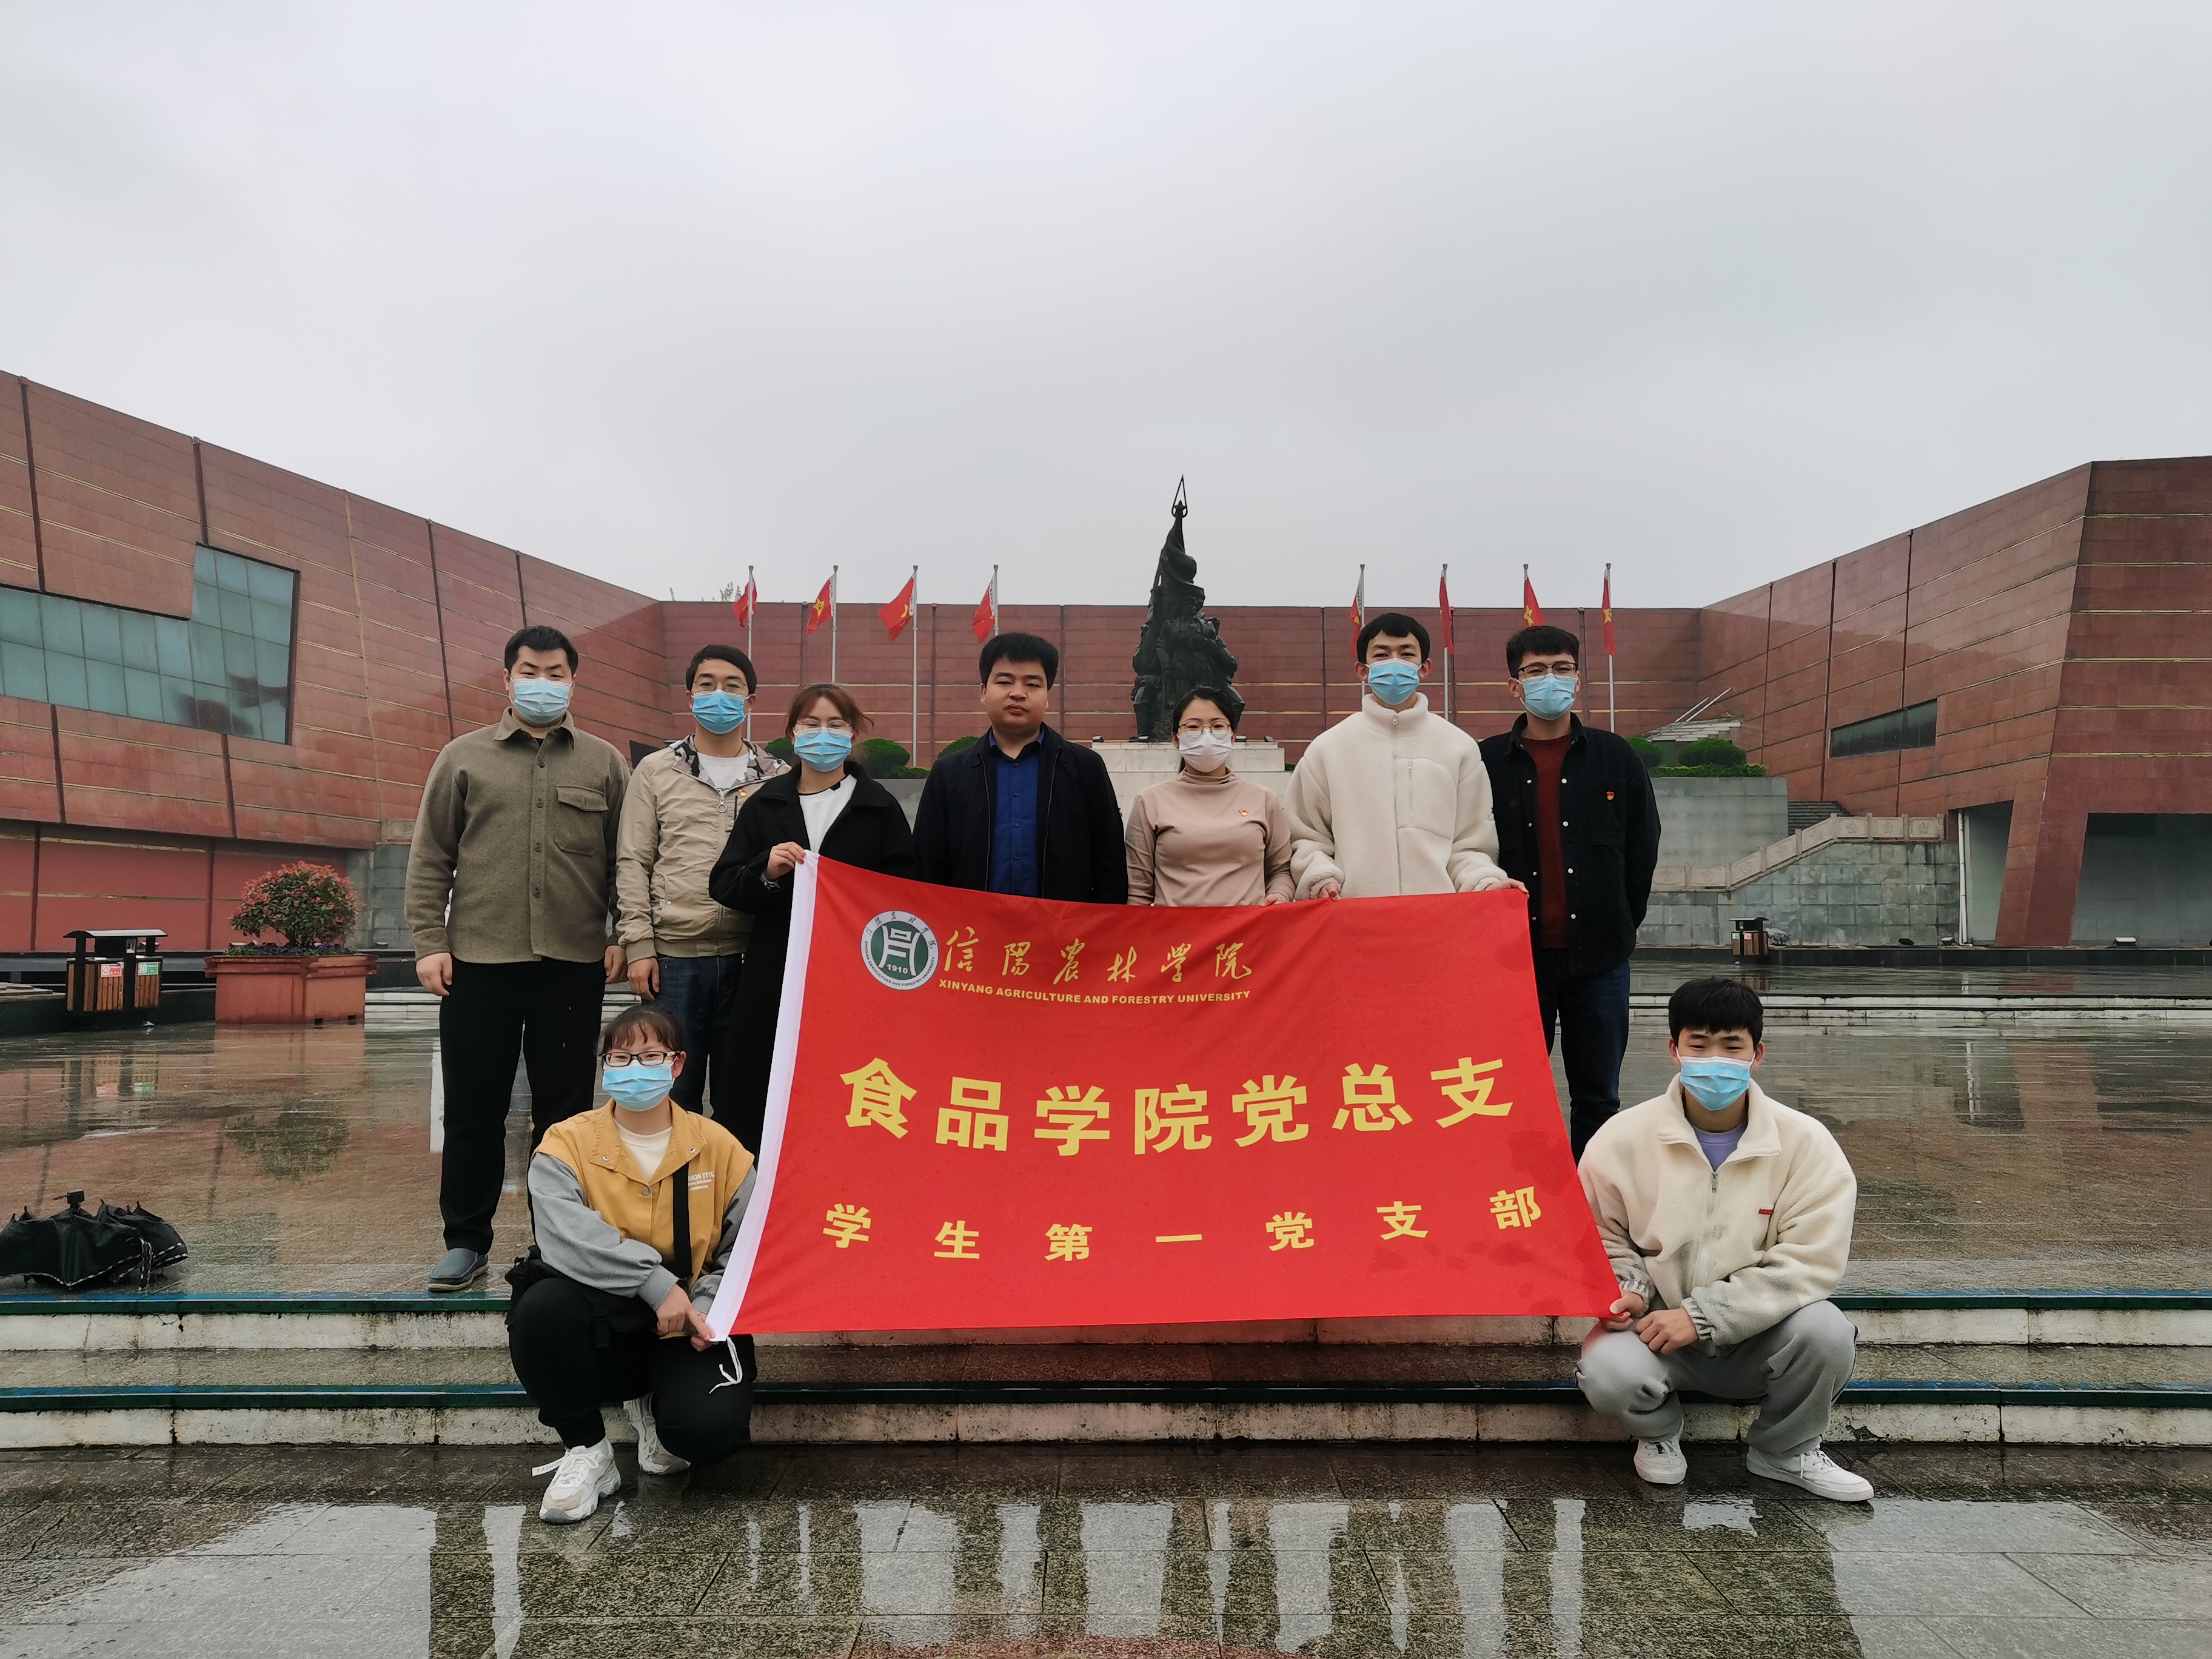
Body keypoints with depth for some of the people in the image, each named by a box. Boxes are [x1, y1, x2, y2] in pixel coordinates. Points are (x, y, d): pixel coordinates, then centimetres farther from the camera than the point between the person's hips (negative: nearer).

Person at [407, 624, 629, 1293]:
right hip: (478, 961, 0)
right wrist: (430, 943, -2)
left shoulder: (603, 763, 9)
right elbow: (430, 859, 5)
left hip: (575, 964, 0)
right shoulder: (463, 757, 7)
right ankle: (466, 1242, 18)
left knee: (564, 1110, 8)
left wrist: (621, 937, -1)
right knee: (473, 1108, 6)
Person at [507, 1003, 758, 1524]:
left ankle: (654, 1409, 14)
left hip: (685, 1333, 0)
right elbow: (566, 1236, -23)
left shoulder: (718, 1148, 0)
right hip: (602, 1329, 0)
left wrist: (706, 1308, -20)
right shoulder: (567, 1144, -5)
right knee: (541, 1306, -33)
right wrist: (655, 1283, -31)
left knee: (712, 1428, -27)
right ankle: (586, 1451, -7)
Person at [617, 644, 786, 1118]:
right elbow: (633, 863, 3)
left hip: (749, 958, 1)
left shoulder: (777, 778, 8)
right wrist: (639, 946, -5)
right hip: (672, 957, -1)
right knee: (672, 1092, 6)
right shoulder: (656, 770, 6)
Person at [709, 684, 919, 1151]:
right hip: (772, 979, 2)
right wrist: (765, 871, -11)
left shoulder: (879, 807, 6)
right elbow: (723, 887, 8)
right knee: (754, 1103, 0)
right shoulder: (765, 804, 11)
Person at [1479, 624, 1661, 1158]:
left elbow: (1643, 848, 9)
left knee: (1597, 1096, 9)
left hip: (1598, 954, 1)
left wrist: (1620, 925, 5)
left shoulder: (1615, 757, 5)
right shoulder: (1488, 762, 1)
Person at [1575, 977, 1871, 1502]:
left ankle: (1787, 1450, 4)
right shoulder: (1620, 1140, -7)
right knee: (1606, 1371, -32)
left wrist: (1702, 1314, -22)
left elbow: (1808, 1263, -15)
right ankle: (1658, 1433, 8)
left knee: (1825, 1331, -30)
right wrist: (1627, 1291, -16)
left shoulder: (1807, 1144, -8)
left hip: (1758, 1336, 1)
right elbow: (1603, 1241, 7)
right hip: (1657, 1326, -1)